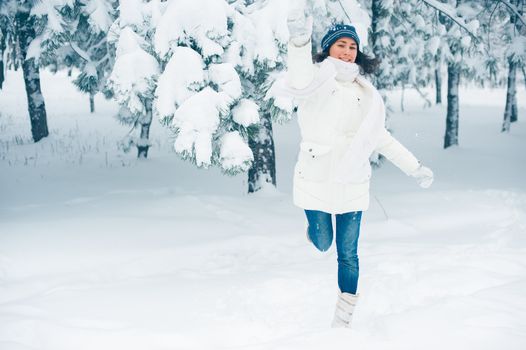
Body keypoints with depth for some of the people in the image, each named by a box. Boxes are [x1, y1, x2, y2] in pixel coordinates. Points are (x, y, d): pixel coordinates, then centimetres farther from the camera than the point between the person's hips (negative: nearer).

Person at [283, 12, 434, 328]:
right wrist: (300, 41, -50)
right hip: (317, 180, -3)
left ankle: (343, 319, 16)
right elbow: (299, 83, -33)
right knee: (322, 244, 9)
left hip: (352, 183, 3)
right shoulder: (319, 79, -7)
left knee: (348, 254, 4)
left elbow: (381, 137, 18)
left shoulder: (366, 92, 8)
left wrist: (415, 167, 16)